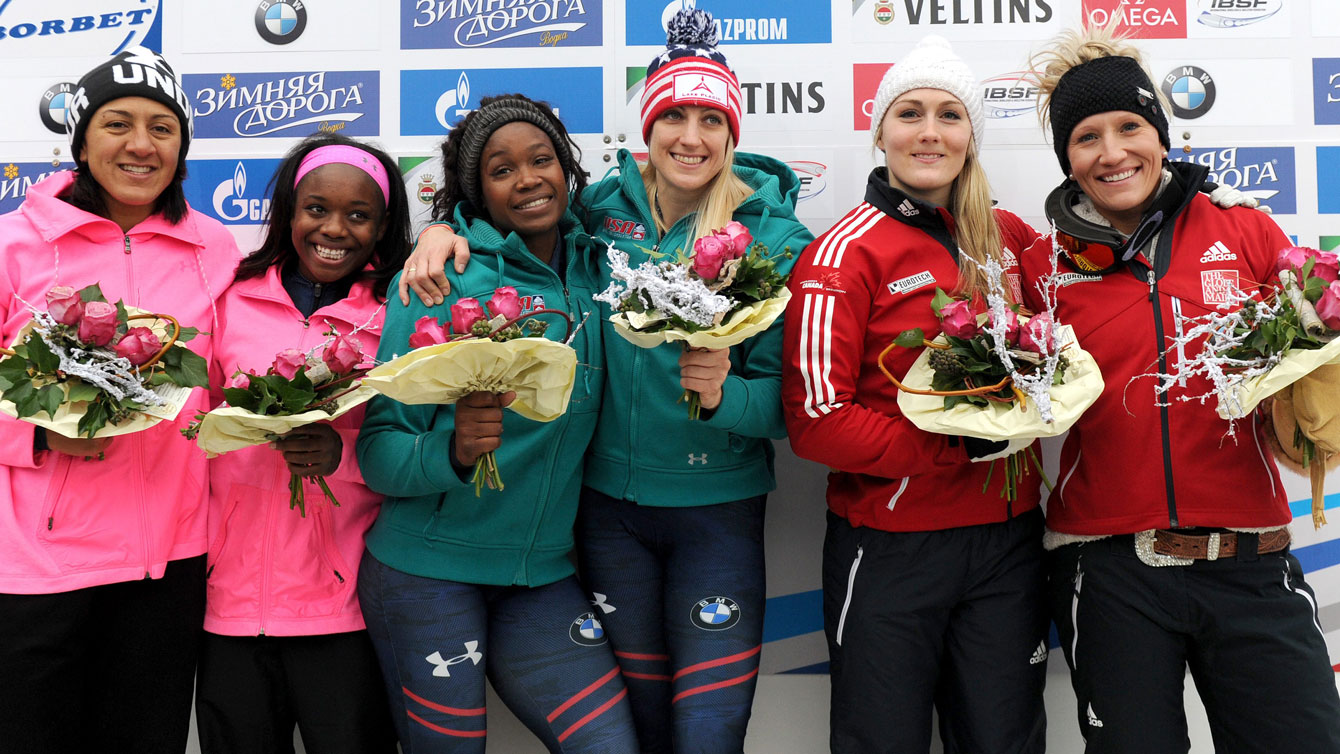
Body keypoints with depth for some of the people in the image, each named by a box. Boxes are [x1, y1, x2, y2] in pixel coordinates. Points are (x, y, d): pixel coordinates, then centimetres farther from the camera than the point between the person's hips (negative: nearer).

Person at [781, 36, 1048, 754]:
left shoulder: (1010, 237, 6)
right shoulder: (845, 252, -9)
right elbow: (815, 419, -15)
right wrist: (959, 442, -21)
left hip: (1006, 538, 5)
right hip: (889, 550, -4)